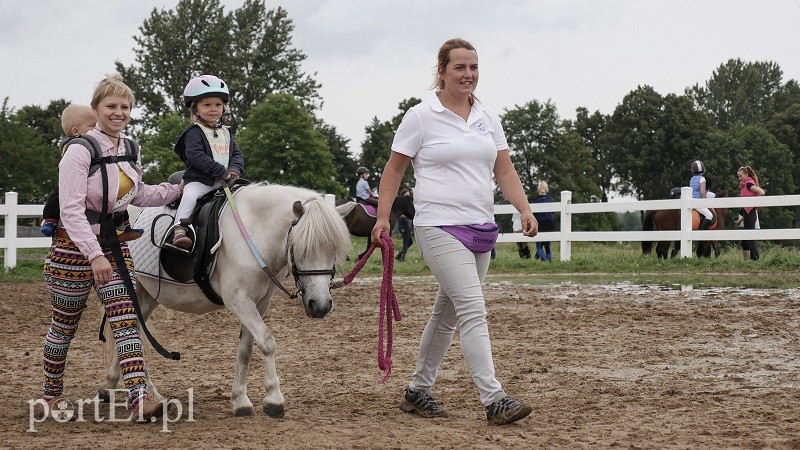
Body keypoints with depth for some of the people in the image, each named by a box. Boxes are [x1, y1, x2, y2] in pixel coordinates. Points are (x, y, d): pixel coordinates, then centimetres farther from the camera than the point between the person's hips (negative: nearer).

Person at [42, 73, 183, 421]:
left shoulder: (129, 148, 6)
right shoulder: (81, 150, -16)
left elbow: (138, 195, 23)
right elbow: (71, 209, -23)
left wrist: (179, 189, 14)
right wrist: (95, 256, -30)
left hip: (115, 246, 6)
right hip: (75, 246, -5)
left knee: (125, 318, -9)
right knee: (65, 323, 9)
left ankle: (138, 397, -20)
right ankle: (50, 393, 28)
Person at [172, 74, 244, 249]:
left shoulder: (226, 133, 19)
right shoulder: (194, 132, -3)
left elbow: (237, 154, 19)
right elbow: (196, 155, -16)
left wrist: (234, 170, -7)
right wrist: (222, 172, -19)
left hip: (223, 183, 6)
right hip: (198, 180, -6)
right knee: (189, 196, -32)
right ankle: (179, 231, -36)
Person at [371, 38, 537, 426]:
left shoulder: (487, 118, 11)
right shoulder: (421, 117, -4)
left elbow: (504, 171, 11)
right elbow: (394, 169, 1)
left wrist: (525, 209, -3)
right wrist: (383, 217, -5)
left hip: (481, 229, 7)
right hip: (440, 228, -6)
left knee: (447, 313, 14)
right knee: (474, 310, -16)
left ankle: (417, 391, 26)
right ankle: (494, 400, -19)